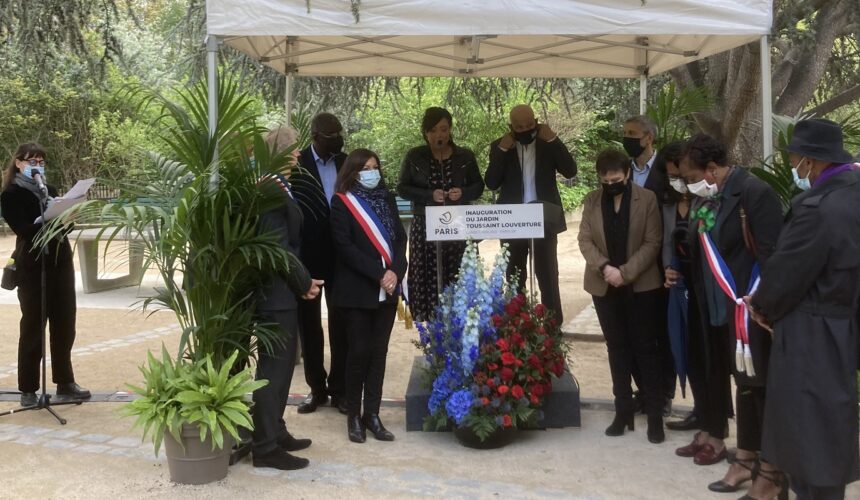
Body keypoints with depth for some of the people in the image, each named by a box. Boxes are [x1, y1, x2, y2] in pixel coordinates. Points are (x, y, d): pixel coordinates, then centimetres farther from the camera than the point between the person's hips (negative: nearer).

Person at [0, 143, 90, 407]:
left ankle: (65, 382, 18)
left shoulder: (49, 190, 14)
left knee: (64, 325, 8)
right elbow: (24, 230, -16)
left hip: (61, 263, 5)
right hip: (33, 267, -5)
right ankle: (28, 389, 9)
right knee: (33, 328, 0)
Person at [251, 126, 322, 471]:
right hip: (276, 291, -10)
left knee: (281, 364, 17)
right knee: (274, 366, -3)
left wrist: (299, 281, 4)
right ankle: (265, 447, 5)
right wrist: (303, 282, -11)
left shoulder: (277, 187, 15)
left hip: (281, 289, 10)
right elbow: (277, 245, -21)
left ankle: (274, 432, 28)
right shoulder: (272, 189, -17)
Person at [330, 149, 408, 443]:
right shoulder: (342, 202, -2)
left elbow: (400, 238, 8)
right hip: (358, 289, -4)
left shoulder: (387, 199, 14)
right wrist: (378, 274, -17)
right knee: (359, 350, -3)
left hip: (388, 289, 5)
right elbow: (344, 246, -11)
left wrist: (395, 271, -10)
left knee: (379, 351, 5)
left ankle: (372, 414, 11)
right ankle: (354, 416, 9)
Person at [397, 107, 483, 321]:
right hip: (425, 228, -1)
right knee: (426, 278, -5)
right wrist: (430, 195, -14)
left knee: (456, 279, -4)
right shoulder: (414, 156, 1)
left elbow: (478, 186, 12)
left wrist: (463, 193, -11)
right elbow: (402, 188, 2)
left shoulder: (465, 156, 5)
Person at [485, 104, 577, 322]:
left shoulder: (548, 143, 1)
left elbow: (570, 171, -11)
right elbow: (491, 183, -8)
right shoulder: (499, 145, 1)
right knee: (514, 278, 10)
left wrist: (553, 140, -17)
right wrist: (502, 151, -17)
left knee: (548, 276, 3)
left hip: (545, 220, -1)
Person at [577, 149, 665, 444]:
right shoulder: (592, 200, 4)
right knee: (617, 348, 9)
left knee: (645, 348, 1)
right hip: (604, 285, 3)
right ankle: (623, 410, 17)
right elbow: (584, 240, -2)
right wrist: (604, 267, -18)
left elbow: (652, 243, -9)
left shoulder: (647, 199, -5)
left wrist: (625, 272, -18)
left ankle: (655, 415, 7)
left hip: (641, 284, -3)